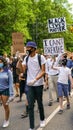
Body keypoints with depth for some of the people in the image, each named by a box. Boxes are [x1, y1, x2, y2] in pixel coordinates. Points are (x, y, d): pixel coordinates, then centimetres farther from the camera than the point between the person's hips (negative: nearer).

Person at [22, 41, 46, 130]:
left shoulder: (40, 57, -8)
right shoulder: (26, 58, 5)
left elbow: (43, 71, -11)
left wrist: (35, 79, -24)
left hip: (38, 84, -3)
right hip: (29, 85, 3)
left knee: (39, 103, 13)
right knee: (30, 106, -1)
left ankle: (42, 119, 38)